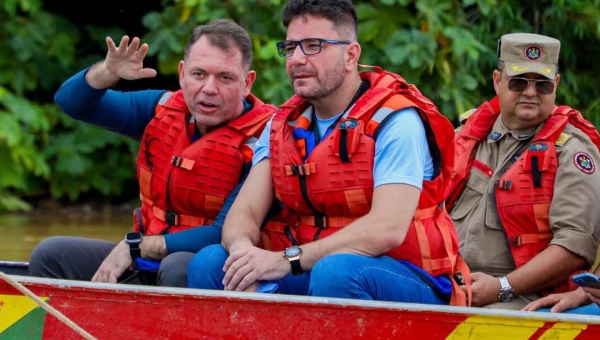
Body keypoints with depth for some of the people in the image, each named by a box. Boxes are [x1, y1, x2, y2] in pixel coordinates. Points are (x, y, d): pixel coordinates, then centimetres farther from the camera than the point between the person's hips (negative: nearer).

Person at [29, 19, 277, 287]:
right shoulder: (164, 110, 6)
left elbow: (225, 236, -20)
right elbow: (72, 101, 10)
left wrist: (136, 246, -17)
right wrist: (108, 72, -14)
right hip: (144, 264, 7)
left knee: (177, 268, -39)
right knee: (51, 256, -7)